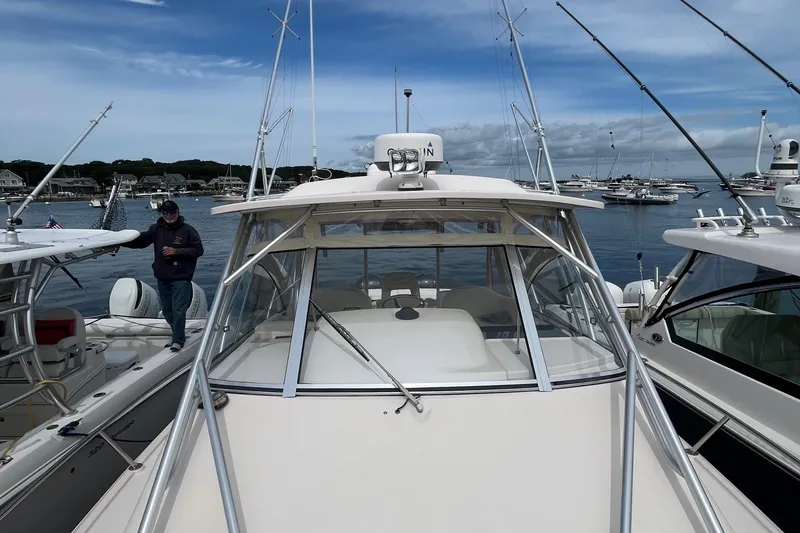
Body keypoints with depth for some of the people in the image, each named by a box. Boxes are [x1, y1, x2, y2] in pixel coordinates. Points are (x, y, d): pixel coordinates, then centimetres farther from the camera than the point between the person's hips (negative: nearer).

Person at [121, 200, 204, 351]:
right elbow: (139, 241, 3)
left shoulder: (188, 230, -5)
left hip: (181, 278, -5)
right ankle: (179, 336, 28)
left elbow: (198, 249, -8)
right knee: (167, 311, 13)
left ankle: (178, 340, 2)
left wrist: (176, 251, -16)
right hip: (163, 278, 5)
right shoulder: (156, 229, 6)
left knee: (178, 310, -8)